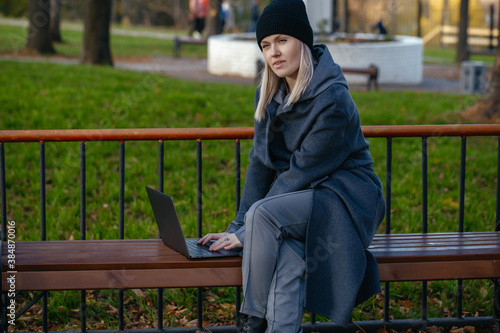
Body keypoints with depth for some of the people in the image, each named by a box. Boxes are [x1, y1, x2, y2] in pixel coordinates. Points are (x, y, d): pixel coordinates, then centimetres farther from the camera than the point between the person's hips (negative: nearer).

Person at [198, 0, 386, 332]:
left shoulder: (333, 101, -21)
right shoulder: (269, 94, 3)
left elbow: (303, 171, -20)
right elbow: (261, 162, 3)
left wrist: (246, 230, -19)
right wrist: (238, 226, -7)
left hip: (344, 199, -5)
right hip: (299, 198, 5)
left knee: (264, 214, -31)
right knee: (288, 253, -31)